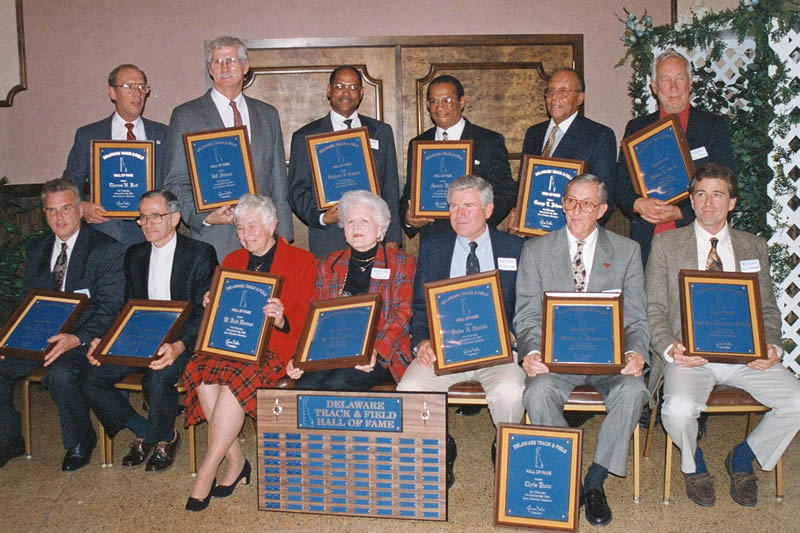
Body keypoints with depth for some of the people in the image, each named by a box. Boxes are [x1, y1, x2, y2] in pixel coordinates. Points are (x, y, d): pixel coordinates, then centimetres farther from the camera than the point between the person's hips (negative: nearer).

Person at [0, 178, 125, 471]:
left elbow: (110, 308, -12)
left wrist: (76, 338, -27)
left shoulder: (107, 250, -6)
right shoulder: (36, 250, 14)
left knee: (60, 374, -34)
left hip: (83, 339, -6)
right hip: (40, 336, 6)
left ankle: (80, 442, -6)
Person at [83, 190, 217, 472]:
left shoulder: (200, 254, -5)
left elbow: (204, 312, -12)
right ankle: (147, 433, 7)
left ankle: (163, 439, 0)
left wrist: (178, 346, -30)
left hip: (183, 342, -6)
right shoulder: (134, 255, 14)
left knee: (157, 379, -33)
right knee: (93, 378, -14)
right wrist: (103, 340, -6)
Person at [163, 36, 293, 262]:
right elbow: (175, 183, 2)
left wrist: (282, 235, 7)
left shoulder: (268, 114, 15)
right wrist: (203, 217, -14)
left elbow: (278, 181, 14)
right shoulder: (185, 116, 5)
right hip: (213, 239, -2)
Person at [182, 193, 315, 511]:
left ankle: (207, 472, -25)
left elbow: (304, 319, 1)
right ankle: (235, 461, -17)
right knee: (201, 371, -29)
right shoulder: (232, 261, 22)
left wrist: (281, 319, -20)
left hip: (273, 349, -4)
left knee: (237, 376, -34)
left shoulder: (301, 261, 8)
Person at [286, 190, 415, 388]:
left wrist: (375, 351, -19)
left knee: (336, 383, -30)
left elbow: (403, 315, -2)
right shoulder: (329, 265, 19)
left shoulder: (401, 264, 8)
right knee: (305, 386, -27)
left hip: (384, 356, -3)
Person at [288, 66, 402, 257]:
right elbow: (296, 190, 4)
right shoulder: (305, 137, 8)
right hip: (328, 243, -1)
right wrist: (321, 217, -14)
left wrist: (392, 239, 4)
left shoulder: (382, 132, 13)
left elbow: (391, 189, 10)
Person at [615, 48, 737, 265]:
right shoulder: (636, 128, 12)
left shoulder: (715, 126, 7)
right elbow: (620, 187, 10)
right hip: (647, 242, 1)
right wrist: (638, 204, -12)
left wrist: (680, 213, -13)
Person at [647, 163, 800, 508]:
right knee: (679, 409, -31)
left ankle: (743, 457, 10)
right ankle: (693, 462, 6)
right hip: (690, 353, -3)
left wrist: (771, 346, -6)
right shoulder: (666, 244, 7)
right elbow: (654, 309, 2)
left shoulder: (754, 247, 16)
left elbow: (768, 309, 15)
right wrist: (670, 348, -16)